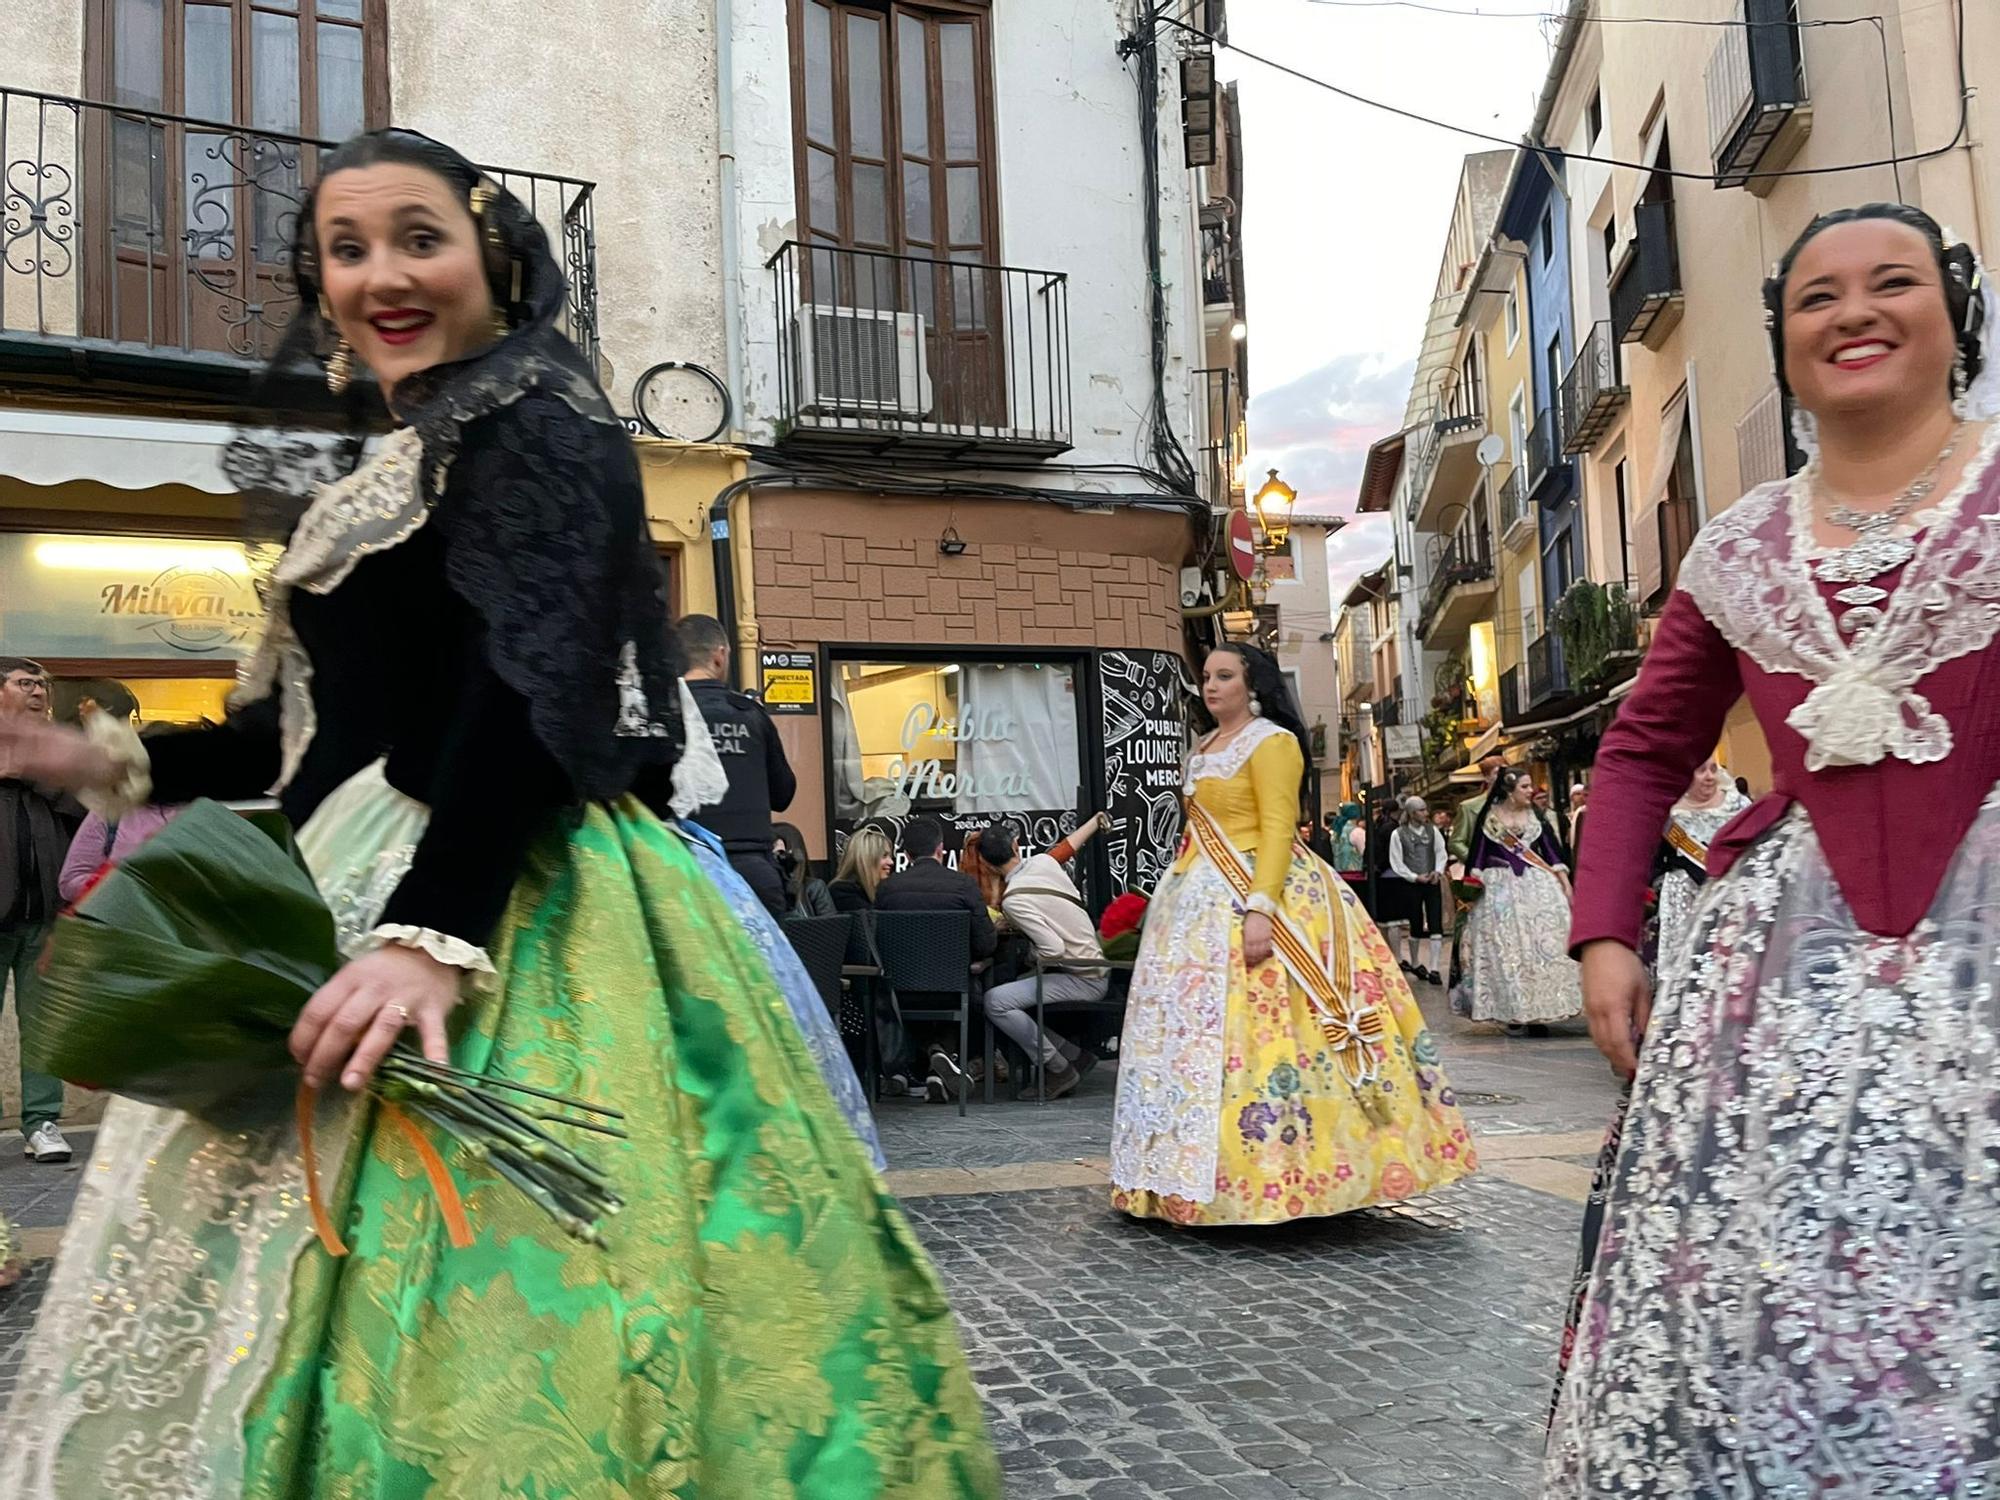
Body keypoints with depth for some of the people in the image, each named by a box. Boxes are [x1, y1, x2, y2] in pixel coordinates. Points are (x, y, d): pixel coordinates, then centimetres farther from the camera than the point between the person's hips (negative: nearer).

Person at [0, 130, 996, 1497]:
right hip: (353, 895, 10)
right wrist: (122, 767, 21)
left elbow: (534, 687, -22)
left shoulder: (538, 423, -8)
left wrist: (433, 932, -32)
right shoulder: (396, 467, 19)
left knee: (446, 1303, -6)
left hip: (489, 899, -10)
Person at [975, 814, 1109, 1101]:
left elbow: (1054, 949, -25)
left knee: (996, 1001, -19)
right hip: (1097, 968, 9)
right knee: (1012, 995, 14)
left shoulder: (1014, 899, -20)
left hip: (1082, 980, -9)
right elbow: (1069, 844, 24)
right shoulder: (1044, 862, 2)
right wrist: (1095, 820, 45)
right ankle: (1074, 1055, 13)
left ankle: (1059, 1070, -9)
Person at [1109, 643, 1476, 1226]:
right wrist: (1174, 896, 19)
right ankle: (1194, 1176, 14)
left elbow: (1278, 830, -16)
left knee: (1241, 1030, -13)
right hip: (1200, 900, 9)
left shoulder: (1271, 741, -7)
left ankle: (1270, 1172, -7)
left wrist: (1261, 909, -25)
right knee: (1189, 1031, 8)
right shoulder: (1204, 747, 18)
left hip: (1251, 896, -9)